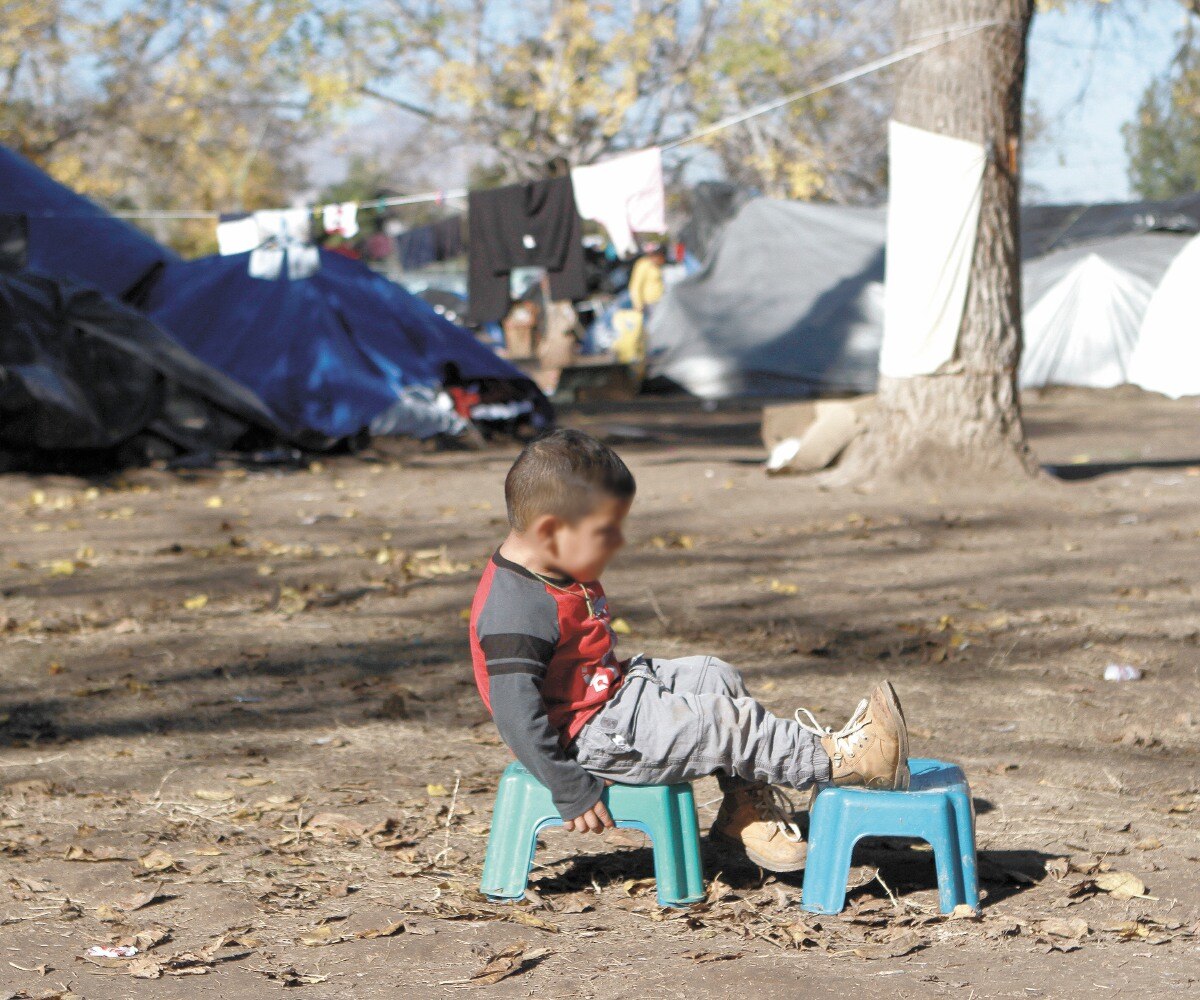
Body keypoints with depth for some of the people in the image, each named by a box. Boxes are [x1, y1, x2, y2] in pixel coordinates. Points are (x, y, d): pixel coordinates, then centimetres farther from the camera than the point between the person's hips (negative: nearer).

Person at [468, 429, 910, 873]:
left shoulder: (559, 578, 5)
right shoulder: (516, 611, -29)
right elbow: (517, 716, -31)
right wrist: (572, 793, -28)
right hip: (591, 739, -11)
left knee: (716, 677, 11)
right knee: (728, 722, -13)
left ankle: (747, 810, 14)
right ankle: (837, 758, 0)